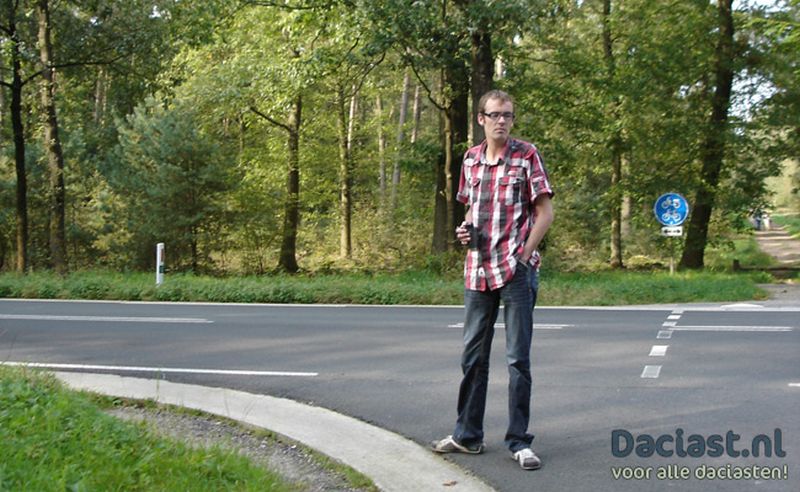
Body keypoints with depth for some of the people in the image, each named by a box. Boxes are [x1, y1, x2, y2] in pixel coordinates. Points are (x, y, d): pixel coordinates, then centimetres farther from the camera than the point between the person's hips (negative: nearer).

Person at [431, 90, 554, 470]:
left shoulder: (526, 155, -3)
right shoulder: (471, 159, 11)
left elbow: (545, 212, -4)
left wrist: (524, 255, -10)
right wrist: (464, 228, 2)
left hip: (516, 271, -5)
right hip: (477, 271, 5)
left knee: (518, 358, 0)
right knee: (473, 355, 12)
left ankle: (519, 441, 9)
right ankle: (467, 435, 24)